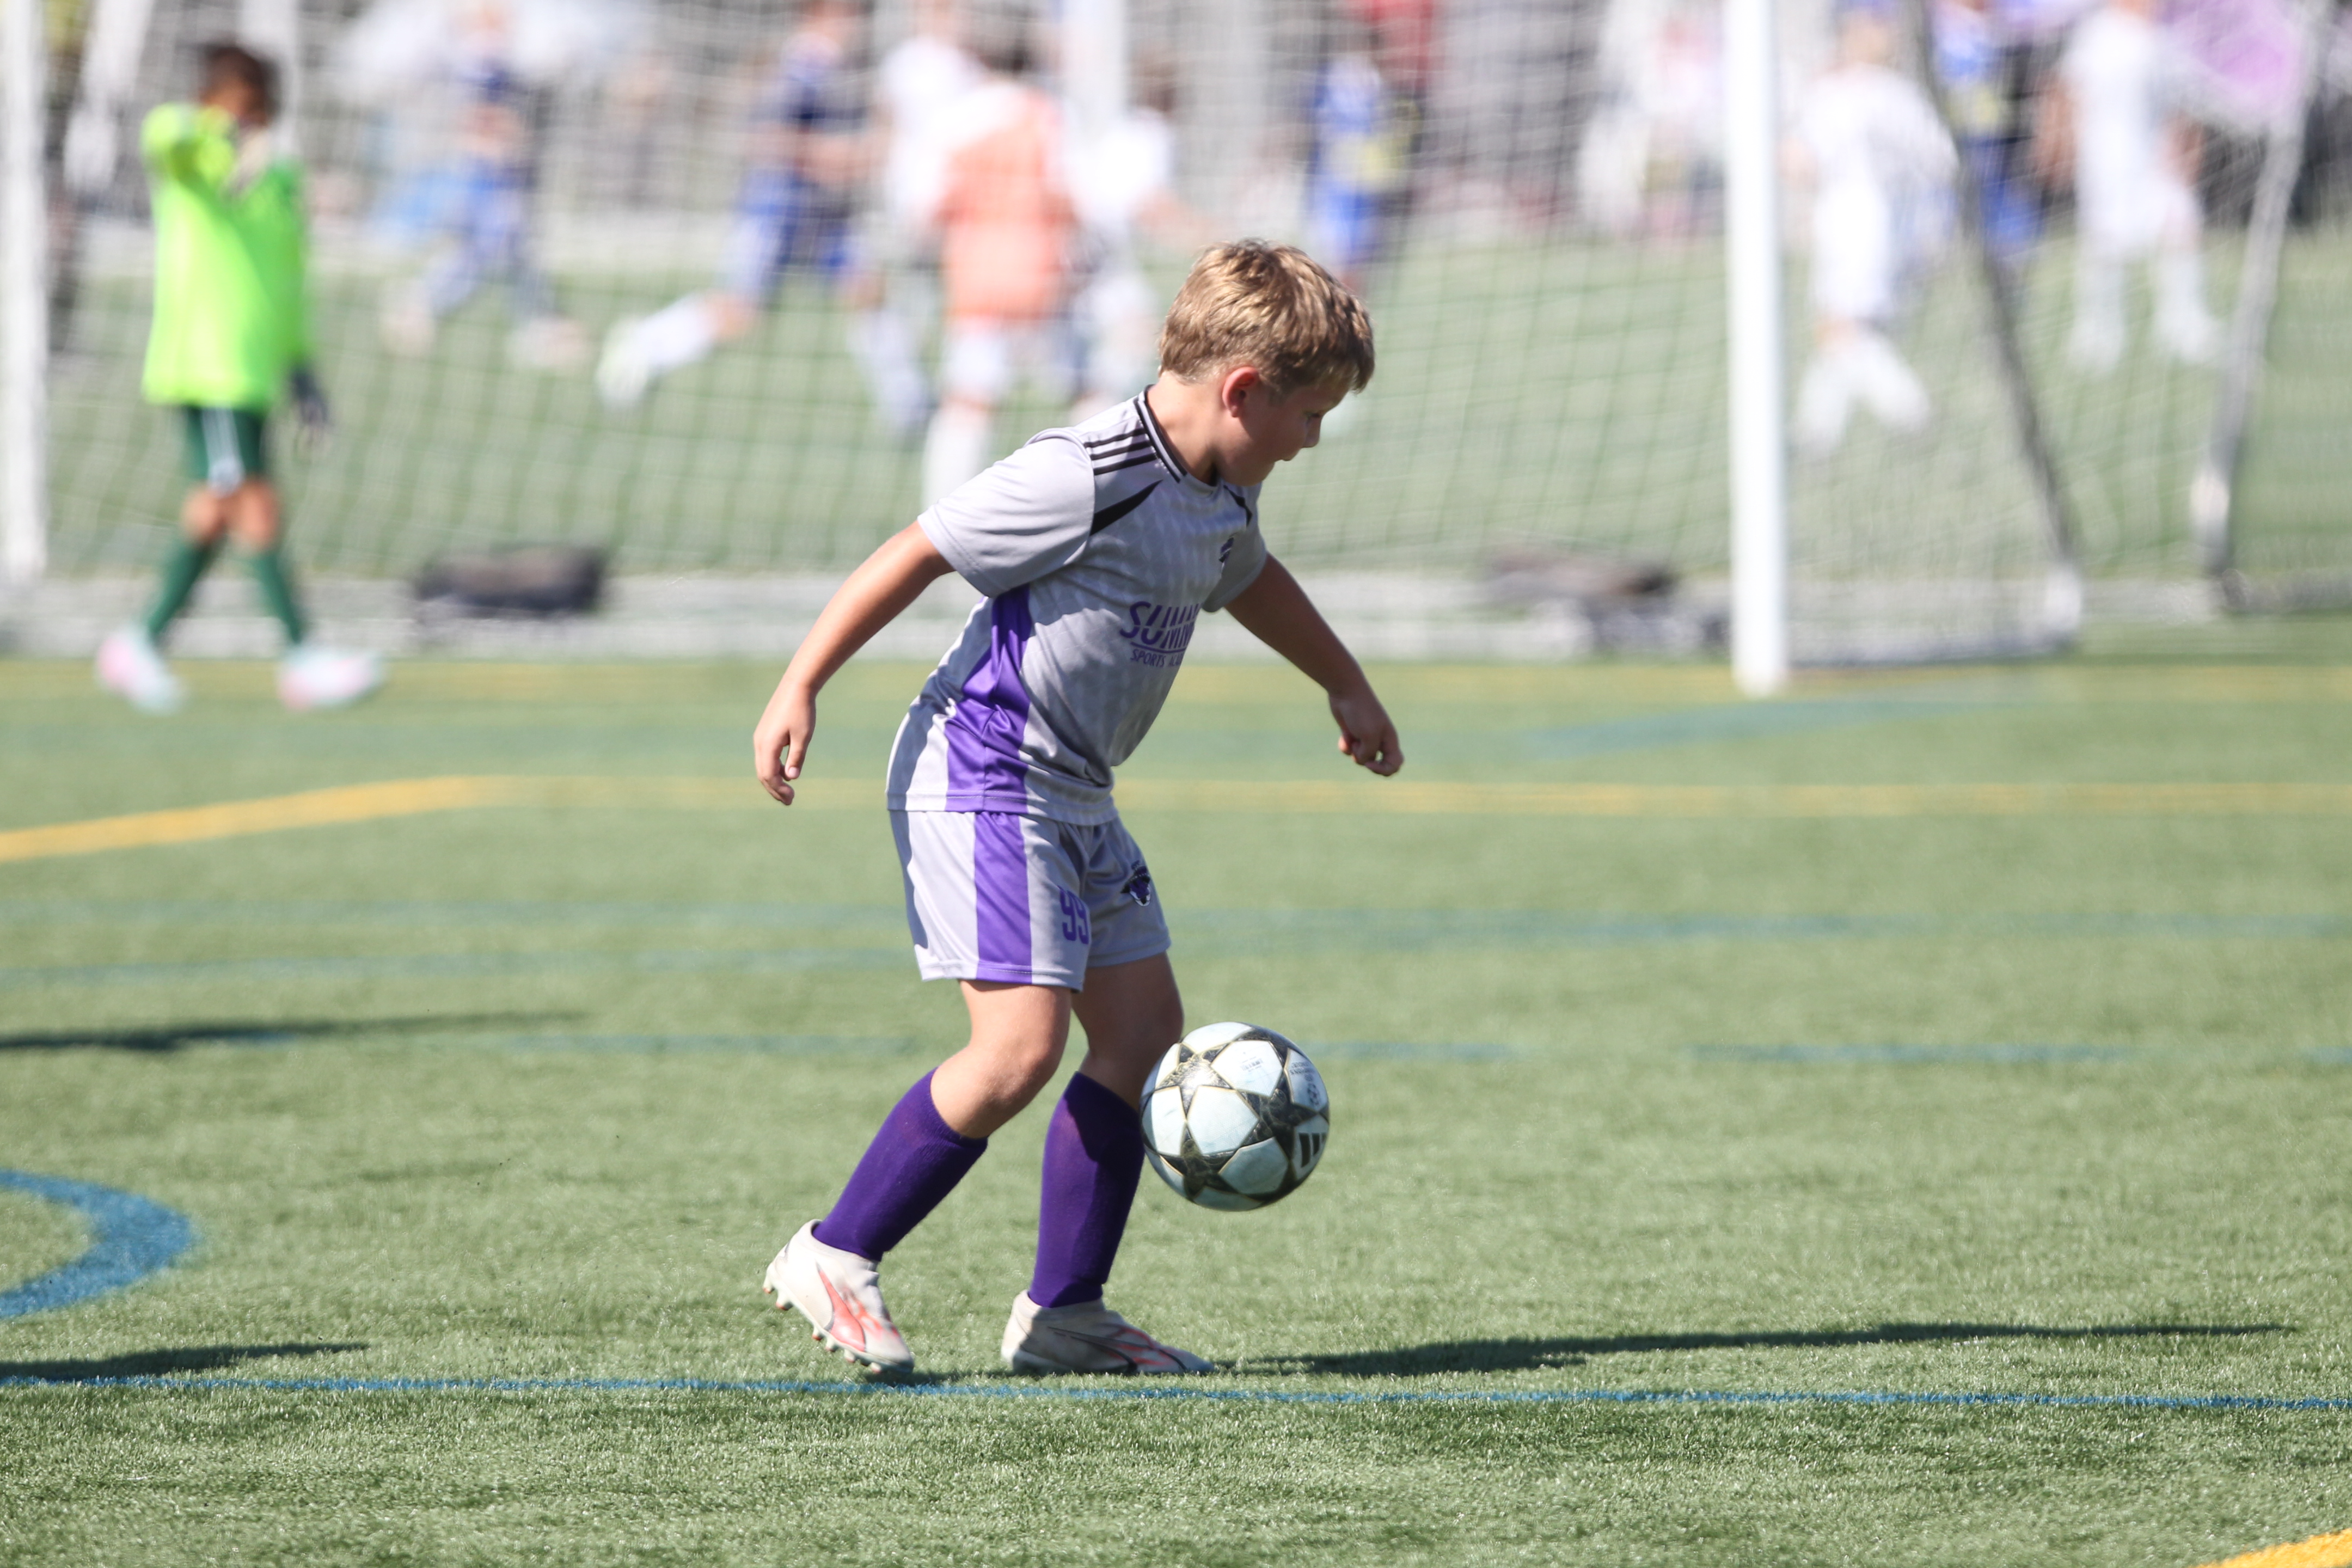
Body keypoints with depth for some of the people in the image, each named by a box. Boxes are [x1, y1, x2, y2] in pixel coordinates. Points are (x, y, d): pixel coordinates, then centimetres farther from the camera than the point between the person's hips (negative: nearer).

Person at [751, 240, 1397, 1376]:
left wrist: (1344, 685, 41)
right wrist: (800, 689, -16)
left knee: (1144, 1031, 5)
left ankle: (1064, 1311, 11)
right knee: (1023, 1042, -18)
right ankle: (834, 1258, -6)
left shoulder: (1223, 493, 8)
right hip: (979, 777, -10)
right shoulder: (1085, 478, -22)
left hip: (1072, 795, 10)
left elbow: (1246, 577, 32)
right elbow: (917, 555, -17)